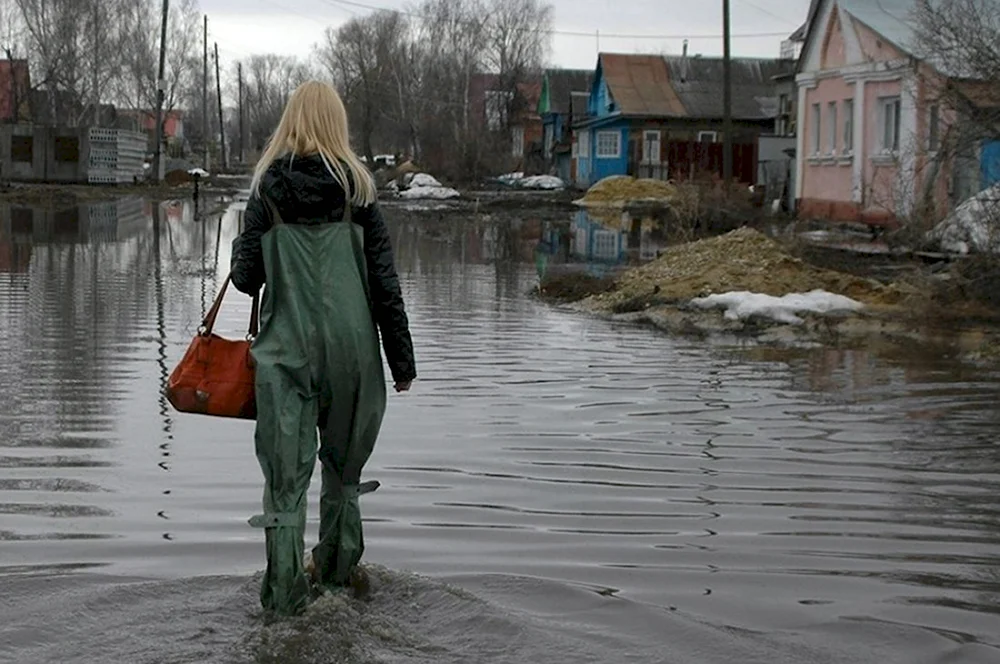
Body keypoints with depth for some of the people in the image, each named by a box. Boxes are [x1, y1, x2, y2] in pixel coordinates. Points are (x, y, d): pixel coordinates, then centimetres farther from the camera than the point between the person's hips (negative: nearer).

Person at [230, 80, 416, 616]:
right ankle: (338, 574, 28)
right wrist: (402, 358, 6)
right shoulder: (357, 188, 0)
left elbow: (246, 278, 0)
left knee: (286, 472, 2)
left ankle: (286, 593, 0)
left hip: (286, 350, -1)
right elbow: (384, 280, 0)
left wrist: (241, 250, 24)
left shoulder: (268, 188, -1)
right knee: (343, 463, 18)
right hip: (351, 346, 1)